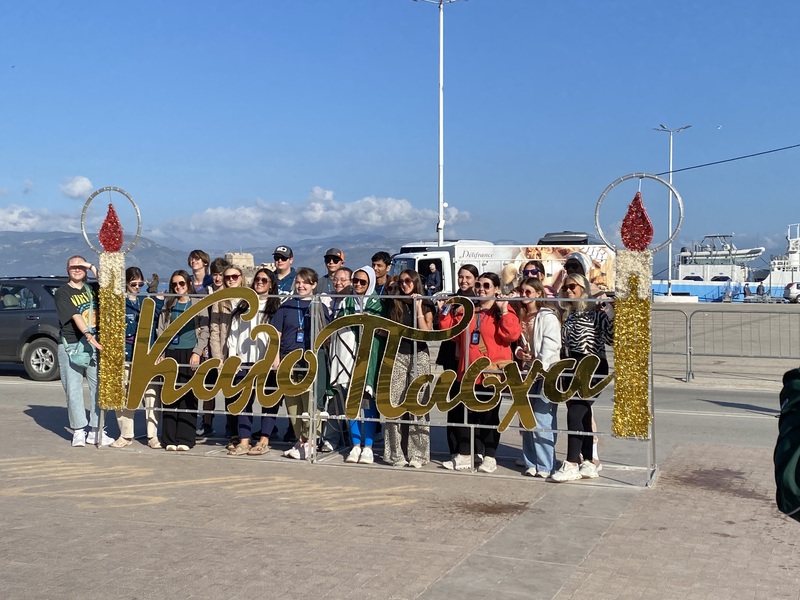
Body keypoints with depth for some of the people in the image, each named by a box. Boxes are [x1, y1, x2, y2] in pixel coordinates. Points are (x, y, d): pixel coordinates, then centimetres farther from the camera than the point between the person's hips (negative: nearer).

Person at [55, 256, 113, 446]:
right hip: (71, 346, -4)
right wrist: (88, 335, -28)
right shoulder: (62, 293, -1)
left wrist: (92, 267, -2)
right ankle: (79, 431, 6)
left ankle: (96, 431, 7)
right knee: (73, 389, -2)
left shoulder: (92, 289, 15)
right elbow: (75, 317, -14)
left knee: (98, 386, 1)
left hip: (95, 344, 4)